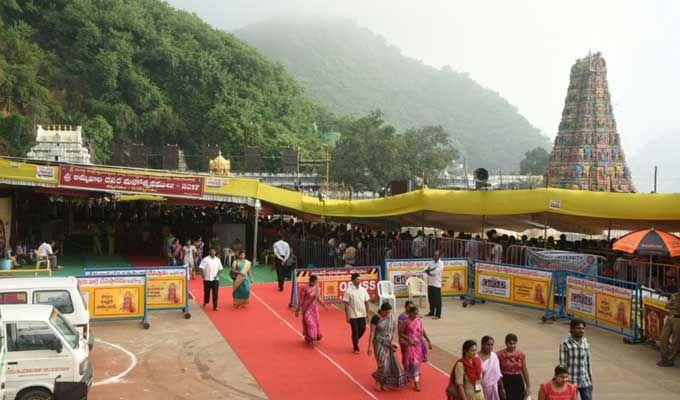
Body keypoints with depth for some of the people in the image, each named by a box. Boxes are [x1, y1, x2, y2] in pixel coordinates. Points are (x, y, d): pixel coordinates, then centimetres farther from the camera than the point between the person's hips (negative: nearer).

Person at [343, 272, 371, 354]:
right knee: (355, 331, 2)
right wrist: (347, 317, -11)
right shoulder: (349, 291, -11)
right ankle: (355, 348, 16)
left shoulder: (363, 290, 1)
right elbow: (346, 304, -9)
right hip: (353, 315, -4)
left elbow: (366, 302, 7)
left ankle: (356, 340, 36)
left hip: (362, 314, 4)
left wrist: (367, 314, 6)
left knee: (363, 329, 7)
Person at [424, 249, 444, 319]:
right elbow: (426, 270, 3)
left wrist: (429, 271, -7)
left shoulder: (441, 264, -9)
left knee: (437, 300, -3)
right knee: (431, 299, 15)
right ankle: (432, 312, 28)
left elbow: (435, 272, -20)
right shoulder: (432, 262, 12)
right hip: (430, 283, 7)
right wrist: (430, 271, -15)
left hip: (436, 284, -7)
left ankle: (438, 314, 2)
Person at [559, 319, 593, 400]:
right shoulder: (566, 344, -12)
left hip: (585, 381, 5)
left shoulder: (585, 342, 5)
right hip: (571, 381, -5)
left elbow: (588, 362, 13)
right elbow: (562, 364, -10)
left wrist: (591, 380, 15)